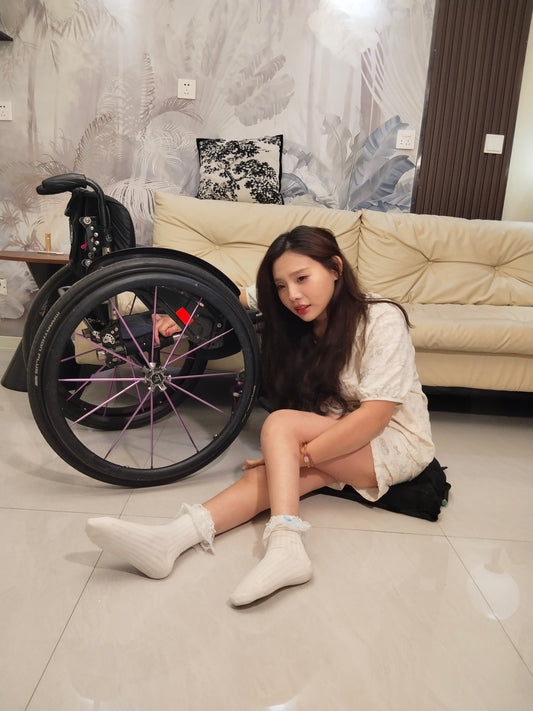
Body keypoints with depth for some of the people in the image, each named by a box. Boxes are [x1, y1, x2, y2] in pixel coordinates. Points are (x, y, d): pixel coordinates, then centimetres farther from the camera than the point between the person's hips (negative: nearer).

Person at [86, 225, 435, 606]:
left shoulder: (381, 320, -17)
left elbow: (374, 417, -24)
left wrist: (298, 454, -28)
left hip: (397, 443, -5)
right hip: (337, 440, 5)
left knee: (280, 423, -28)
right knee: (266, 475, -26)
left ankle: (284, 546, -41)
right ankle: (170, 539, -40)